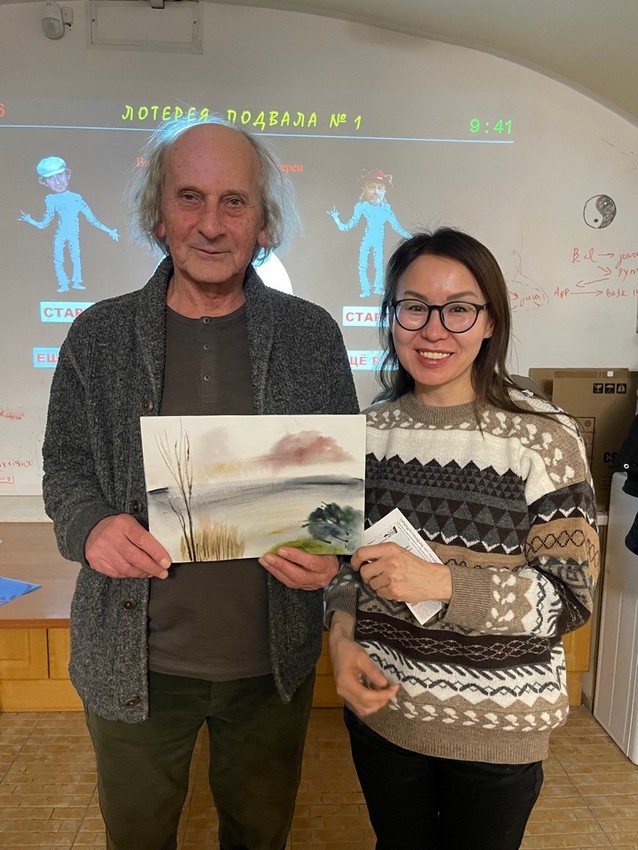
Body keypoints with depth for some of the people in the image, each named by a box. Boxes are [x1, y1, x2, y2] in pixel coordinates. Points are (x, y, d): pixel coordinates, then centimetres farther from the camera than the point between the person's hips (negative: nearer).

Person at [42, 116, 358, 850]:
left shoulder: (312, 335, -5)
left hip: (273, 658, 1)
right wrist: (91, 526, -19)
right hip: (133, 660, 0)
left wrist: (331, 548, -19)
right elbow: (65, 466, 2)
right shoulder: (99, 335, -5)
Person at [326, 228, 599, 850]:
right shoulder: (369, 429, -3)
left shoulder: (543, 435, -15)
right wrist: (342, 635, -11)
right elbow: (346, 555, 6)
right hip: (380, 703, 3)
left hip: (499, 729, -2)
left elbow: (571, 593, -15)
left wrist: (442, 582, -28)